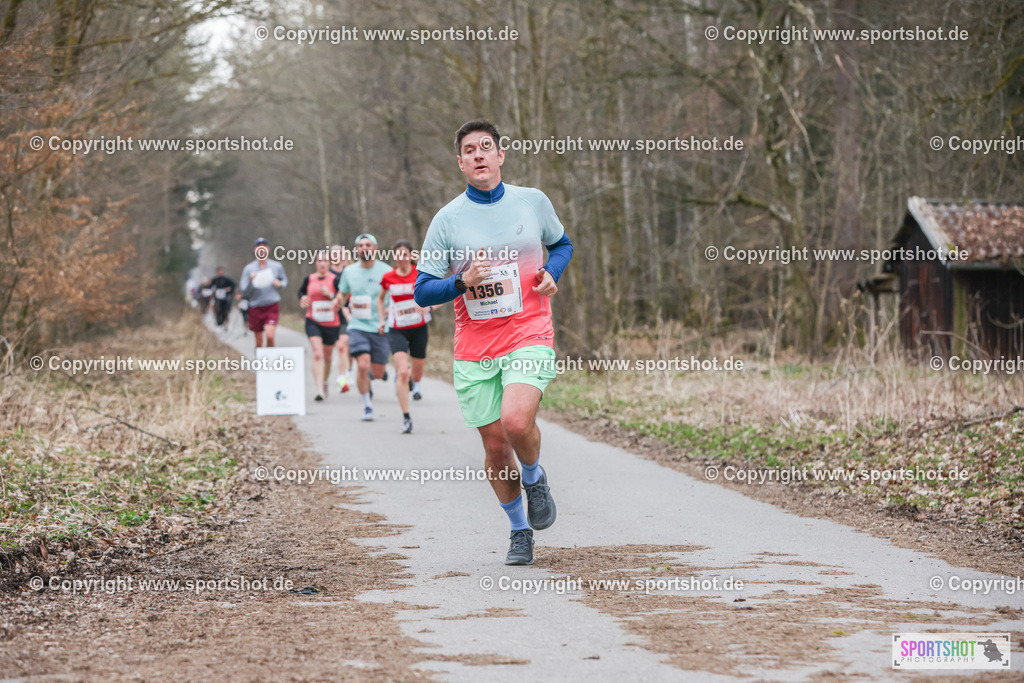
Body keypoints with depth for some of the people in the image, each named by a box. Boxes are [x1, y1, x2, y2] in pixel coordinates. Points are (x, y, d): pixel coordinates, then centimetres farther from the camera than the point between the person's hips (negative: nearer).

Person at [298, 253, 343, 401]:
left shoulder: (335, 279, -5)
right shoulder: (309, 279, 4)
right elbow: (302, 291, 24)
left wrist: (331, 295, -23)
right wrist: (303, 299, 3)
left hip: (331, 323, 0)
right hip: (313, 322, 0)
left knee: (327, 356, 16)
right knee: (317, 354, -17)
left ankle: (324, 382, 43)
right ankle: (319, 389, -23)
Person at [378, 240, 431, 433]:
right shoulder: (388, 278, 0)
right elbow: (380, 299, 18)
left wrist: (428, 307, -21)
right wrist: (382, 320, 8)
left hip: (419, 329, 1)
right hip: (397, 330, -1)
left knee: (417, 373, 13)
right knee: (402, 372, -18)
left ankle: (413, 381, 54)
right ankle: (406, 417, -14)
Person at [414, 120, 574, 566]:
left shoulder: (533, 202, 3)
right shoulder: (447, 220, -1)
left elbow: (562, 244, 22)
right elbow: (422, 292, 0)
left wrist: (551, 274, 0)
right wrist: (462, 283, -19)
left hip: (529, 337, -1)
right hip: (474, 349, 1)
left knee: (516, 421, -25)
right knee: (494, 445, 5)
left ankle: (535, 477, 8)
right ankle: (519, 531, 26)